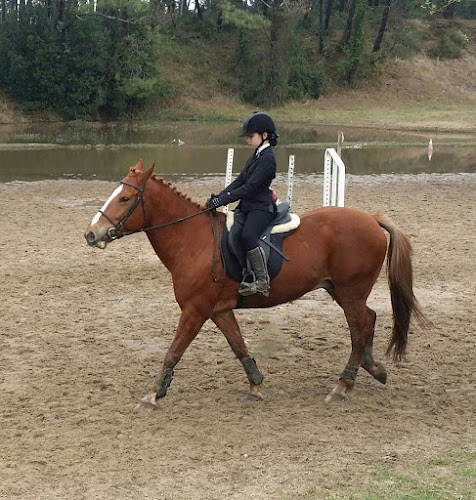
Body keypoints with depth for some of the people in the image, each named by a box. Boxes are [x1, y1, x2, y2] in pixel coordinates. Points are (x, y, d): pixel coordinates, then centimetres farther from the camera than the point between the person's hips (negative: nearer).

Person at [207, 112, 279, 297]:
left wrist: (222, 200, -23)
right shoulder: (255, 157, 17)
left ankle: (262, 281, -27)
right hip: (247, 206, 11)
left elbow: (250, 187, -20)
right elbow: (239, 181, 15)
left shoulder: (267, 159, -13)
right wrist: (218, 197, 2)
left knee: (247, 235, -32)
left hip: (261, 207, -11)